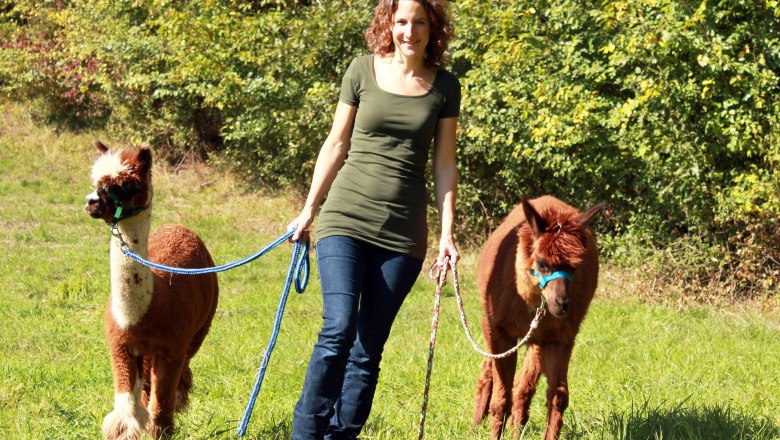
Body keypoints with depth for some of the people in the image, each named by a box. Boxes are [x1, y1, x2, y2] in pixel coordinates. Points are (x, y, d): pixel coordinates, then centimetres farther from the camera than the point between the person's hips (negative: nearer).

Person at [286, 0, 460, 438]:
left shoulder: (444, 86, 5)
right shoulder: (363, 71, 1)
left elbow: (445, 164, 7)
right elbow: (337, 145, 8)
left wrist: (448, 233, 0)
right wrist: (309, 209, 7)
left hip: (403, 232, 1)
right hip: (347, 219, -1)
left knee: (369, 346, 3)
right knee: (339, 328, -16)